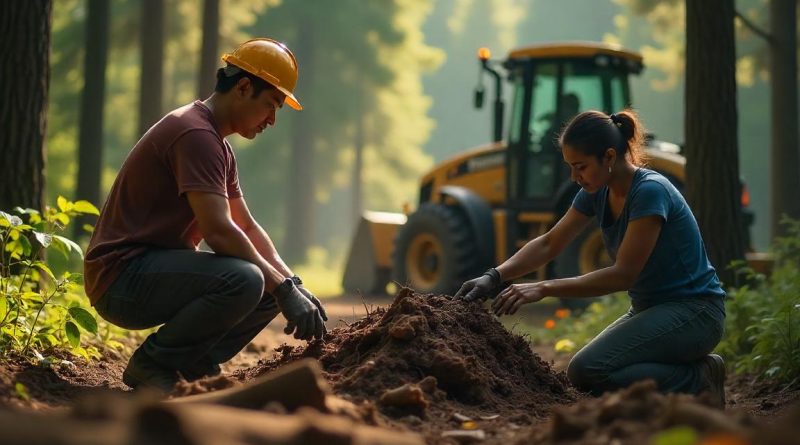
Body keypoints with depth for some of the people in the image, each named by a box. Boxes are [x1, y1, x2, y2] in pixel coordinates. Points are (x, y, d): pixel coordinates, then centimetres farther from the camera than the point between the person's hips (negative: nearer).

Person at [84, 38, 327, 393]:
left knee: (273, 287, 6)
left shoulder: (218, 145, 17)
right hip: (120, 275, -10)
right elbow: (219, 232, -25)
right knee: (243, 280, -31)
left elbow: (248, 228, 18)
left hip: (160, 269, 10)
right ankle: (152, 365, -13)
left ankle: (194, 365, 5)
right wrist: (285, 288, -19)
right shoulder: (195, 134, -17)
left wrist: (292, 284, 2)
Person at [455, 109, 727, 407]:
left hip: (693, 312, -9)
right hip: (650, 309, 9)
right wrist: (495, 277, -8)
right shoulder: (597, 192, 3)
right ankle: (695, 373, 6)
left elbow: (623, 274, -25)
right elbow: (549, 244, 8)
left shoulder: (650, 192, -22)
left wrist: (544, 289, -27)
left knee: (587, 370, -22)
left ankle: (698, 382, -8)